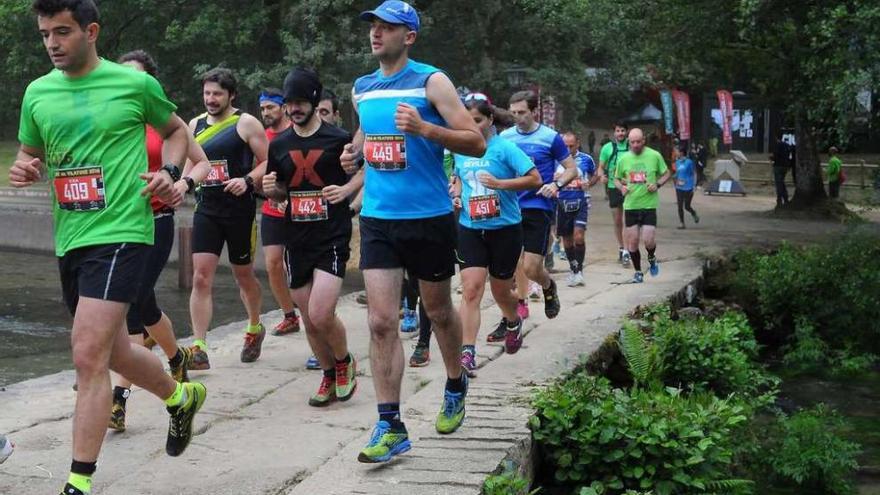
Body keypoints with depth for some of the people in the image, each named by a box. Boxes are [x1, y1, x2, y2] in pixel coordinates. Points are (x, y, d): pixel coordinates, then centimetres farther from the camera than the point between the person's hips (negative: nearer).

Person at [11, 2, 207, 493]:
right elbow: (31, 155, 21)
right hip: (69, 240, 6)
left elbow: (177, 129, 14)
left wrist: (170, 172, -5)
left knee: (88, 354, -15)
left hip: (121, 232, -6)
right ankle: (182, 396, 47)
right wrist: (24, 170, -3)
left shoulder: (135, 84, -3)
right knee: (114, 351, 18)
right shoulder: (37, 92, 8)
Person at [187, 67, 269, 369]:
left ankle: (255, 329, 39)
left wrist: (247, 180, -23)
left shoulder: (246, 123, -5)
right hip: (206, 209, 3)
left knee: (243, 276, 12)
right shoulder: (195, 125, 10)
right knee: (201, 277, -9)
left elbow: (269, 162, -7)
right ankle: (199, 350, -10)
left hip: (240, 209, -3)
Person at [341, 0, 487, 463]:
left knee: (438, 312, 14)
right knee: (381, 321, -7)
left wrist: (423, 128, -24)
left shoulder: (431, 81, -7)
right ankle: (390, 426, -3)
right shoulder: (361, 89, 9)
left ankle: (455, 386, 41)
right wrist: (355, 150, 7)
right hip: (378, 219, 3)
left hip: (429, 218, -3)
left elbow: (476, 143, -11)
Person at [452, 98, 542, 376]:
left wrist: (500, 183, -22)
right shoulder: (460, 151, 6)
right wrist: (457, 195, 5)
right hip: (470, 229, 3)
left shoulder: (504, 148, -9)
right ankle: (467, 353, -15)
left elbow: (535, 179, -13)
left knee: (500, 291, 11)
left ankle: (512, 322, 46)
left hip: (504, 228, -3)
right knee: (471, 289, -12)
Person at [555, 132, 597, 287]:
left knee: (578, 236, -16)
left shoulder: (586, 159, 0)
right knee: (567, 239, 10)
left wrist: (588, 184, -7)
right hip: (562, 203, 2)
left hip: (581, 202, -2)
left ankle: (579, 270, -2)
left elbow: (596, 175, 14)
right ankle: (573, 269, 28)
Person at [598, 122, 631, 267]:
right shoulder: (607, 147, 3)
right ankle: (621, 248, 26)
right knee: (617, 221, 11)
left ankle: (626, 251, -11)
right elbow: (601, 167, 7)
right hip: (614, 188, 2)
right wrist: (602, 176, -14)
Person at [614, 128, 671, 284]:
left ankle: (652, 258, 25)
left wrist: (657, 184, -11)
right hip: (630, 205, 2)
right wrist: (621, 187, -7)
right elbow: (617, 179, 14)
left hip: (649, 205, -2)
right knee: (632, 242, 3)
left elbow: (666, 174, 8)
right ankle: (638, 272, 22)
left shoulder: (655, 156, -3)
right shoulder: (624, 158, 3)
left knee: (648, 241, -9)